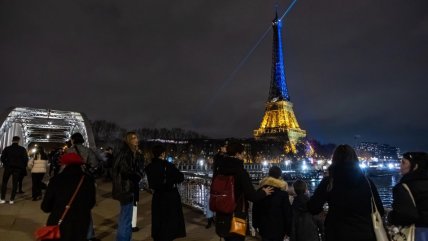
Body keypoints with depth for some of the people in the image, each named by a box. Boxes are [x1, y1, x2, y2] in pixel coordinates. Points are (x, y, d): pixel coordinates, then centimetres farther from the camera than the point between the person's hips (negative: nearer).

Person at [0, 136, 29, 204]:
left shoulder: (7, 148, -1)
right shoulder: (22, 149, -3)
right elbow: (26, 159, -5)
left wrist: (6, 164, 11)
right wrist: (23, 167, 7)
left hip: (8, 167, 0)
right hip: (18, 168, 0)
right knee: (15, 183, 6)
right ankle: (12, 199, 5)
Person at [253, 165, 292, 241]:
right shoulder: (283, 192, -9)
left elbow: (255, 208, 6)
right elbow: (287, 211, -7)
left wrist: (255, 225, 13)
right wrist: (288, 230, 1)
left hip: (264, 226, 3)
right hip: (278, 227, -3)